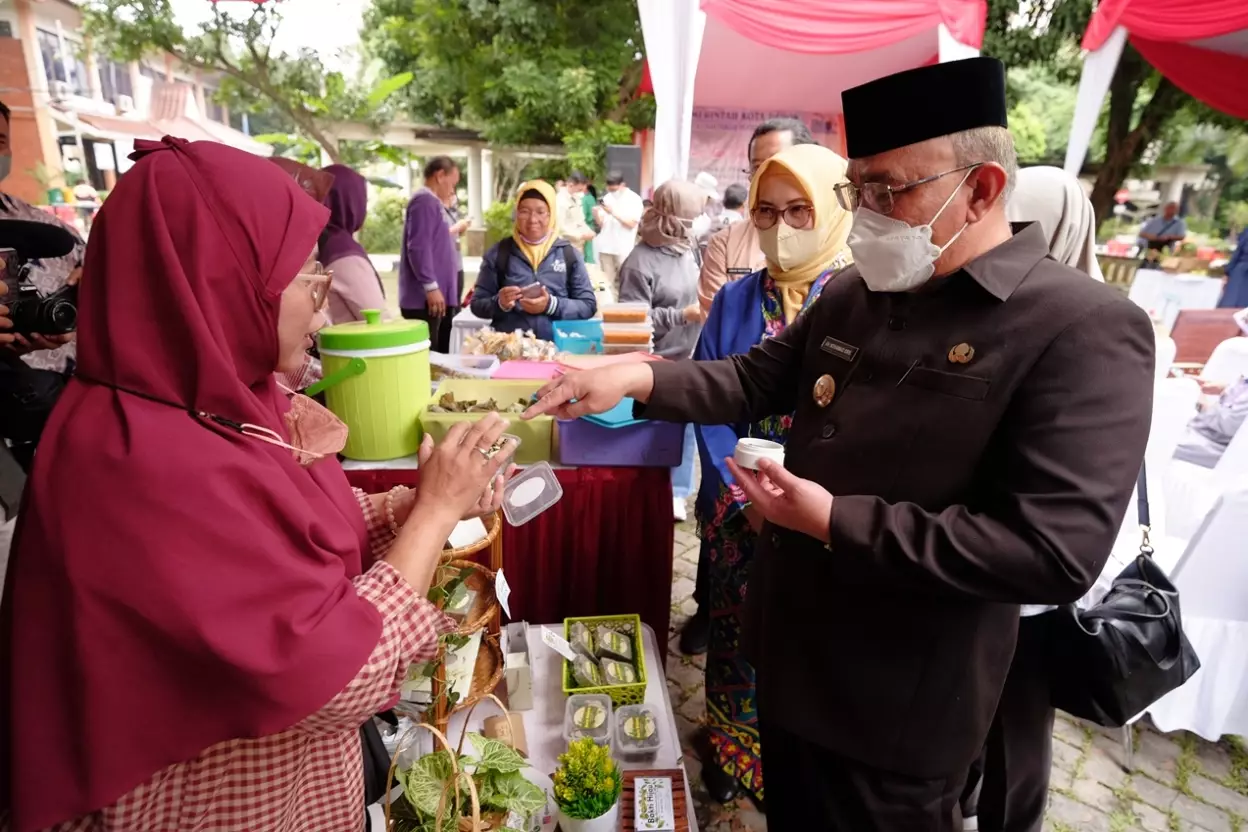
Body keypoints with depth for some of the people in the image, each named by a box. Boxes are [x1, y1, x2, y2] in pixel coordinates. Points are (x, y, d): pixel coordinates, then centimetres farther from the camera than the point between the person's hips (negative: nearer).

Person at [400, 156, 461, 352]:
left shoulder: (432, 202, 20)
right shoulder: (425, 201, -10)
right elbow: (419, 248, -19)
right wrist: (431, 286, -22)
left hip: (437, 297, 10)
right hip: (424, 298, -10)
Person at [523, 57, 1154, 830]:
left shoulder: (1087, 329, -20)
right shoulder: (851, 294, 1)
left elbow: (1055, 552, -27)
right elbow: (754, 379, 6)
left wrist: (834, 522, -26)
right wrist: (638, 377, -11)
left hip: (897, 707, -6)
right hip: (792, 652, 7)